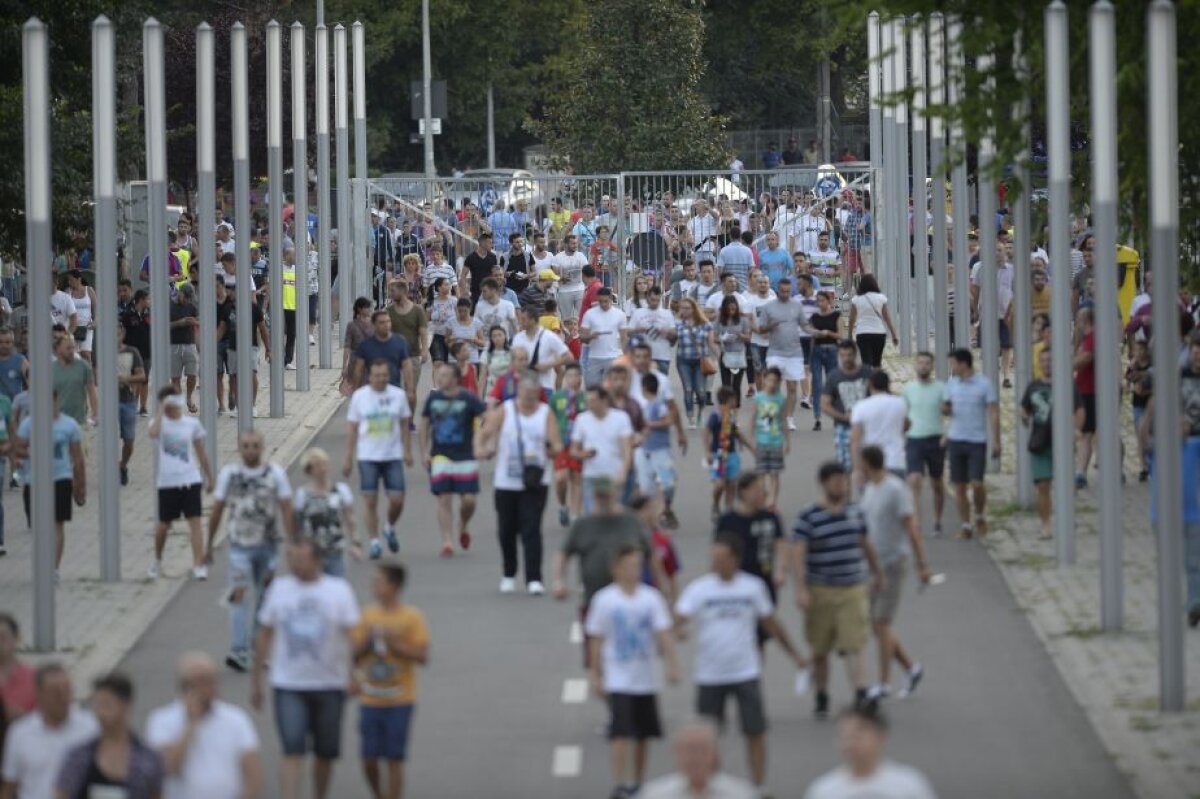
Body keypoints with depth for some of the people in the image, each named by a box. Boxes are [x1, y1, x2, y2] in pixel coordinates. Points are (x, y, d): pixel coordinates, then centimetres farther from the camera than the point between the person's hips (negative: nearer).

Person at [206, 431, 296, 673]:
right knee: (239, 596, -12)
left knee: (265, 598, 10)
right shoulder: (229, 474, -1)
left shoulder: (275, 473, -2)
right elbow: (216, 511, 5)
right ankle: (238, 652, -16)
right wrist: (209, 546, 7)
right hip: (240, 545, -1)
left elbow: (287, 510, -3)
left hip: (268, 544, 1)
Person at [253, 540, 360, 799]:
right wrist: (256, 680, 11)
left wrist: (354, 675, -16)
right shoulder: (279, 588, 3)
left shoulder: (339, 590, -1)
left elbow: (352, 634, -3)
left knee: (326, 753, 12)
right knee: (293, 752, -13)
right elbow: (264, 636, 10)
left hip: (330, 685, 1)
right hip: (288, 685, -1)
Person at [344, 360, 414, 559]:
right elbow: (352, 428, 3)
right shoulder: (360, 396, -2)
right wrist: (348, 458, 1)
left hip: (393, 456, 1)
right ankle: (374, 542, 6)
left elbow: (404, 425, 12)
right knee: (371, 502, -3)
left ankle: (390, 528, 27)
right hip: (368, 457, -1)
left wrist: (408, 451, 8)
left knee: (397, 500, -2)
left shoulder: (398, 395, 2)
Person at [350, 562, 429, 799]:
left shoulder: (411, 617, -6)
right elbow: (354, 653, 8)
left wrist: (394, 644, -19)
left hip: (399, 702, -4)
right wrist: (367, 642, -11)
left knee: (394, 760, -2)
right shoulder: (368, 615, 7)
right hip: (369, 700, 4)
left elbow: (422, 656, -11)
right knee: (369, 760, 4)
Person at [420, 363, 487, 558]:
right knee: (444, 499, -5)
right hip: (440, 456, 2)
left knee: (468, 500, -2)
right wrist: (424, 452, 5)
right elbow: (425, 424, 11)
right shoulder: (433, 398, 1)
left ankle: (463, 526, 30)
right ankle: (447, 542, -2)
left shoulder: (468, 399, -9)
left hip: (465, 457, -1)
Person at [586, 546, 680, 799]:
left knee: (643, 734, 13)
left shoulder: (651, 597, -2)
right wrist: (596, 676, -1)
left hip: (646, 679, 3)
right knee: (621, 733, -13)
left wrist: (672, 665, -17)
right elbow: (597, 640, -1)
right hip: (618, 680, -3)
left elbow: (663, 634, -6)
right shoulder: (604, 599, -6)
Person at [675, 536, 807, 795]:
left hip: (746, 673, 1)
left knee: (755, 732, 0)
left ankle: (759, 787, 10)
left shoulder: (753, 587, -1)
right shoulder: (699, 588, -6)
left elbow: (771, 623, 11)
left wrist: (794, 654, 13)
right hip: (710, 676, -1)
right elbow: (678, 619, -17)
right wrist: (677, 630, -40)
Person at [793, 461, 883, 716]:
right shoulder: (809, 517, -9)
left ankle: (861, 697, -16)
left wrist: (876, 573, 32)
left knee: (853, 647, -9)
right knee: (820, 650, 10)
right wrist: (801, 589, -24)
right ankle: (822, 699, 25)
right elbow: (798, 553, -14)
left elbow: (865, 545, 21)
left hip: (853, 590, 2)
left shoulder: (855, 512, 6)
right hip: (820, 592, -2)